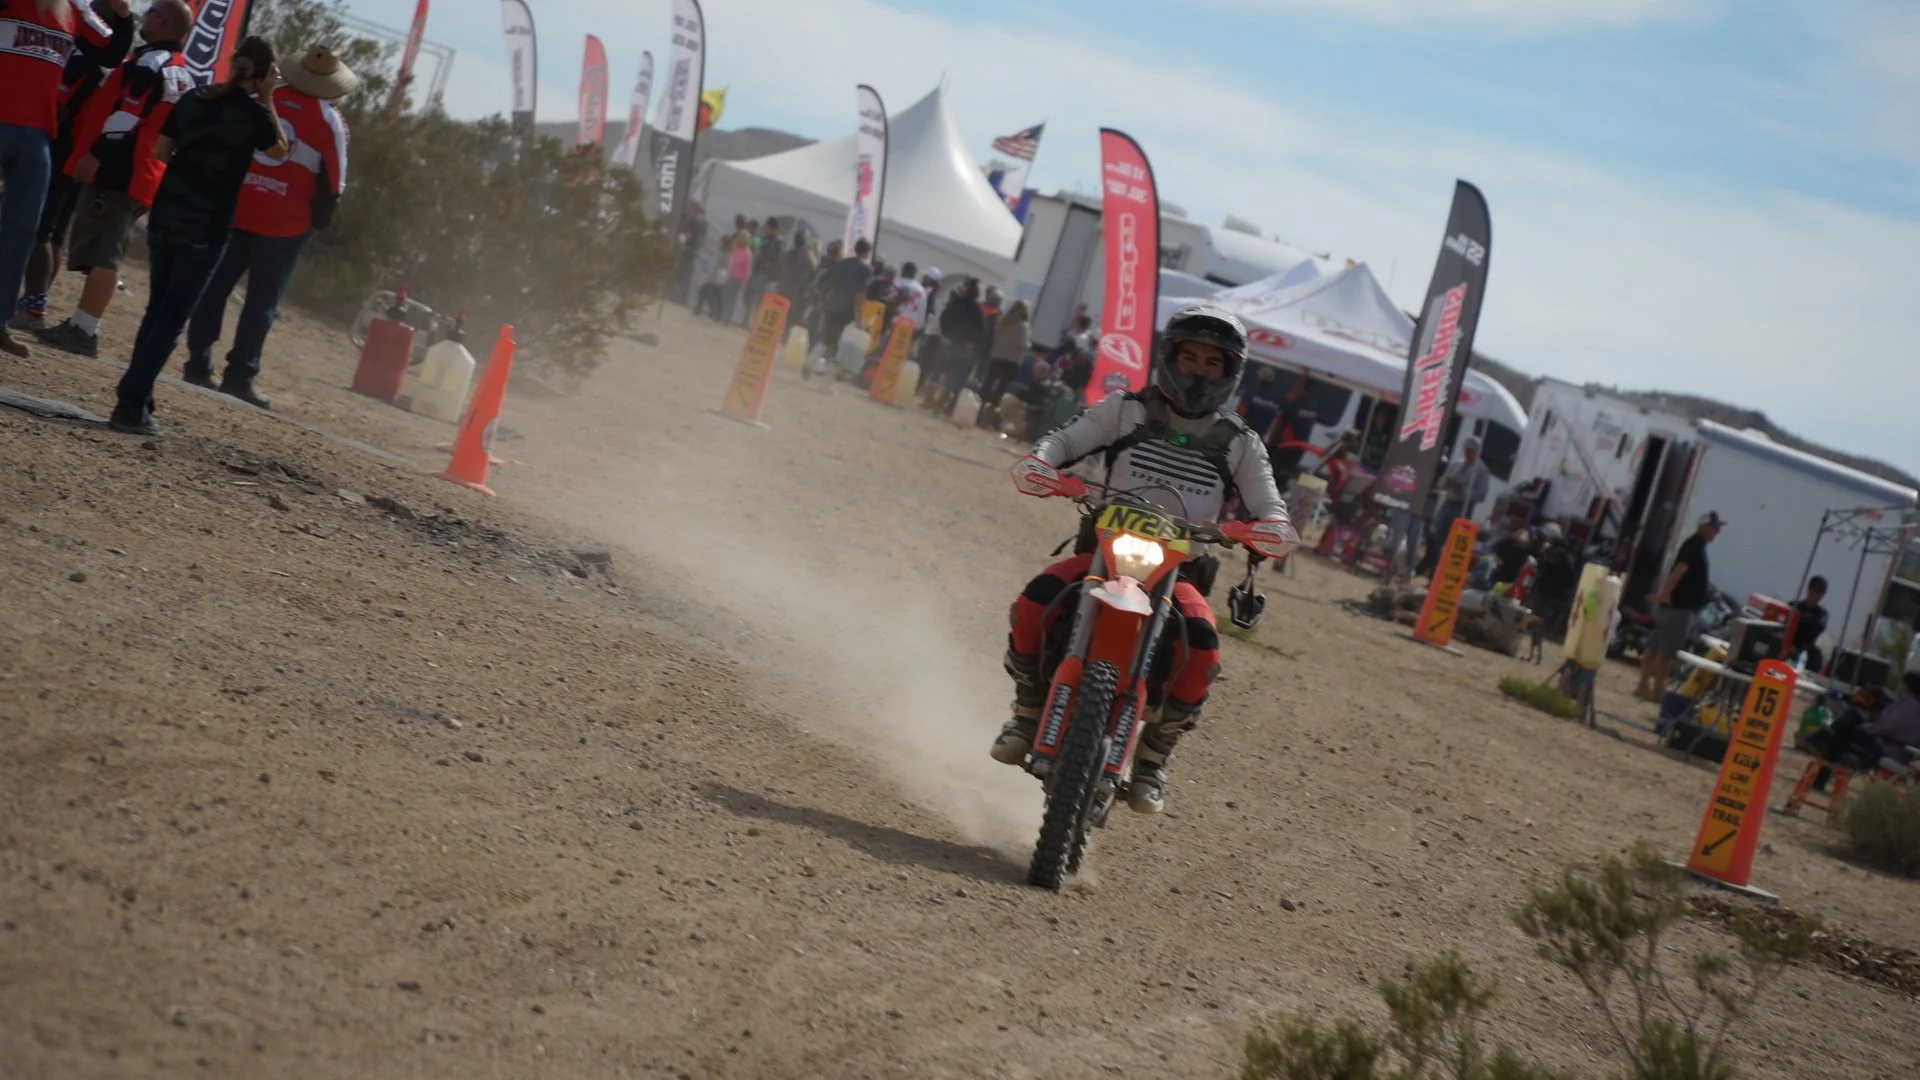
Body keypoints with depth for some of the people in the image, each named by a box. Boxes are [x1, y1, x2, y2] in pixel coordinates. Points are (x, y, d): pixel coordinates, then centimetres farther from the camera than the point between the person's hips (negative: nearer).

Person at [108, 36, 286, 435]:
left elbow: (160, 151, 12)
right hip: (207, 226, -5)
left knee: (157, 309, 16)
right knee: (173, 317, -2)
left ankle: (135, 399, 15)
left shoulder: (194, 99, 9)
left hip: (165, 214, 5)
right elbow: (280, 152, 10)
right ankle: (130, 407, -8)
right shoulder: (254, 112, -6)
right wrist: (267, 101, 8)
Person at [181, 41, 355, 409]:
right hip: (286, 225, -3)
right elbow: (333, 181, -7)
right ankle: (239, 375, 0)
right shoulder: (329, 121, -6)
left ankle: (199, 364, 12)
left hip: (236, 210, 3)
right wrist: (318, 221, 7)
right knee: (262, 301, 3)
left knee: (214, 287, 11)